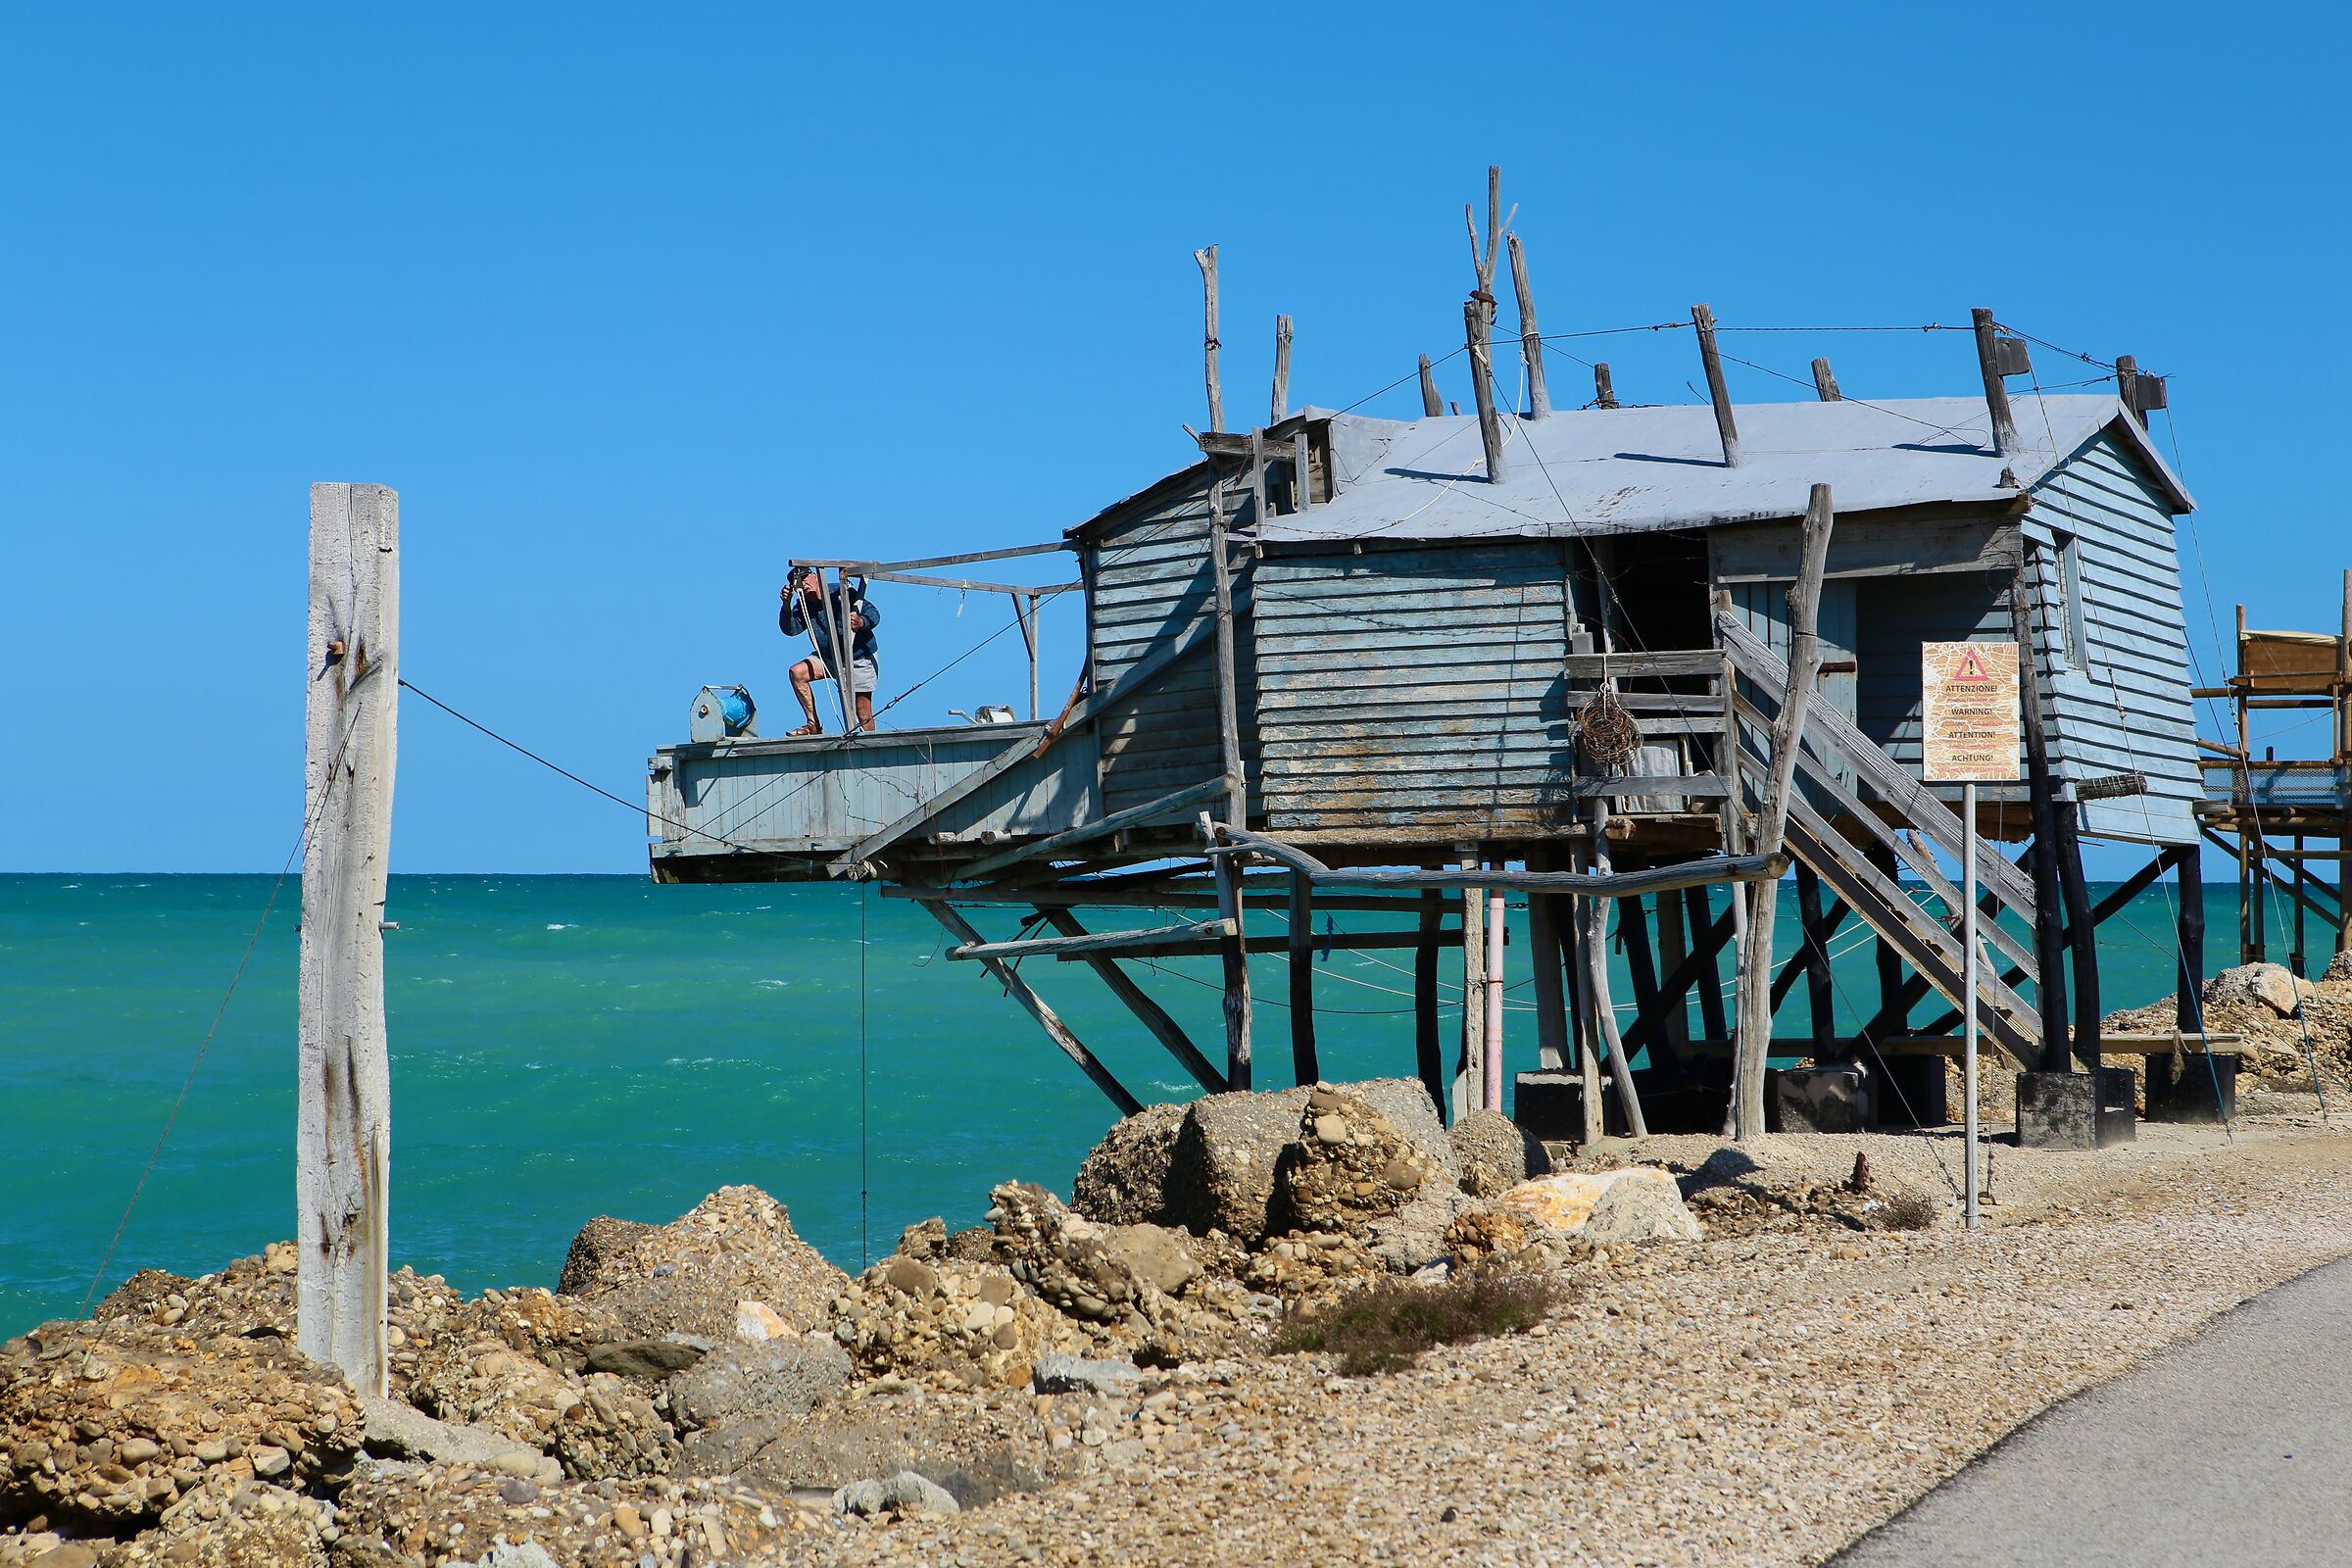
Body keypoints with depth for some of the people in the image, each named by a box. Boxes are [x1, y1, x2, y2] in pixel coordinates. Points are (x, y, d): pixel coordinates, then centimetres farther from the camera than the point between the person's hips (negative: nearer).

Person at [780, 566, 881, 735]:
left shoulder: (841, 592, -16)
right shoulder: (803, 606, 0)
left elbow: (873, 614, -15)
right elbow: (790, 629, -14)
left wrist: (862, 622, -38)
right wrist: (786, 606, -29)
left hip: (860, 659, -5)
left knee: (863, 711, -7)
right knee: (797, 673, -13)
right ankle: (814, 725, -7)